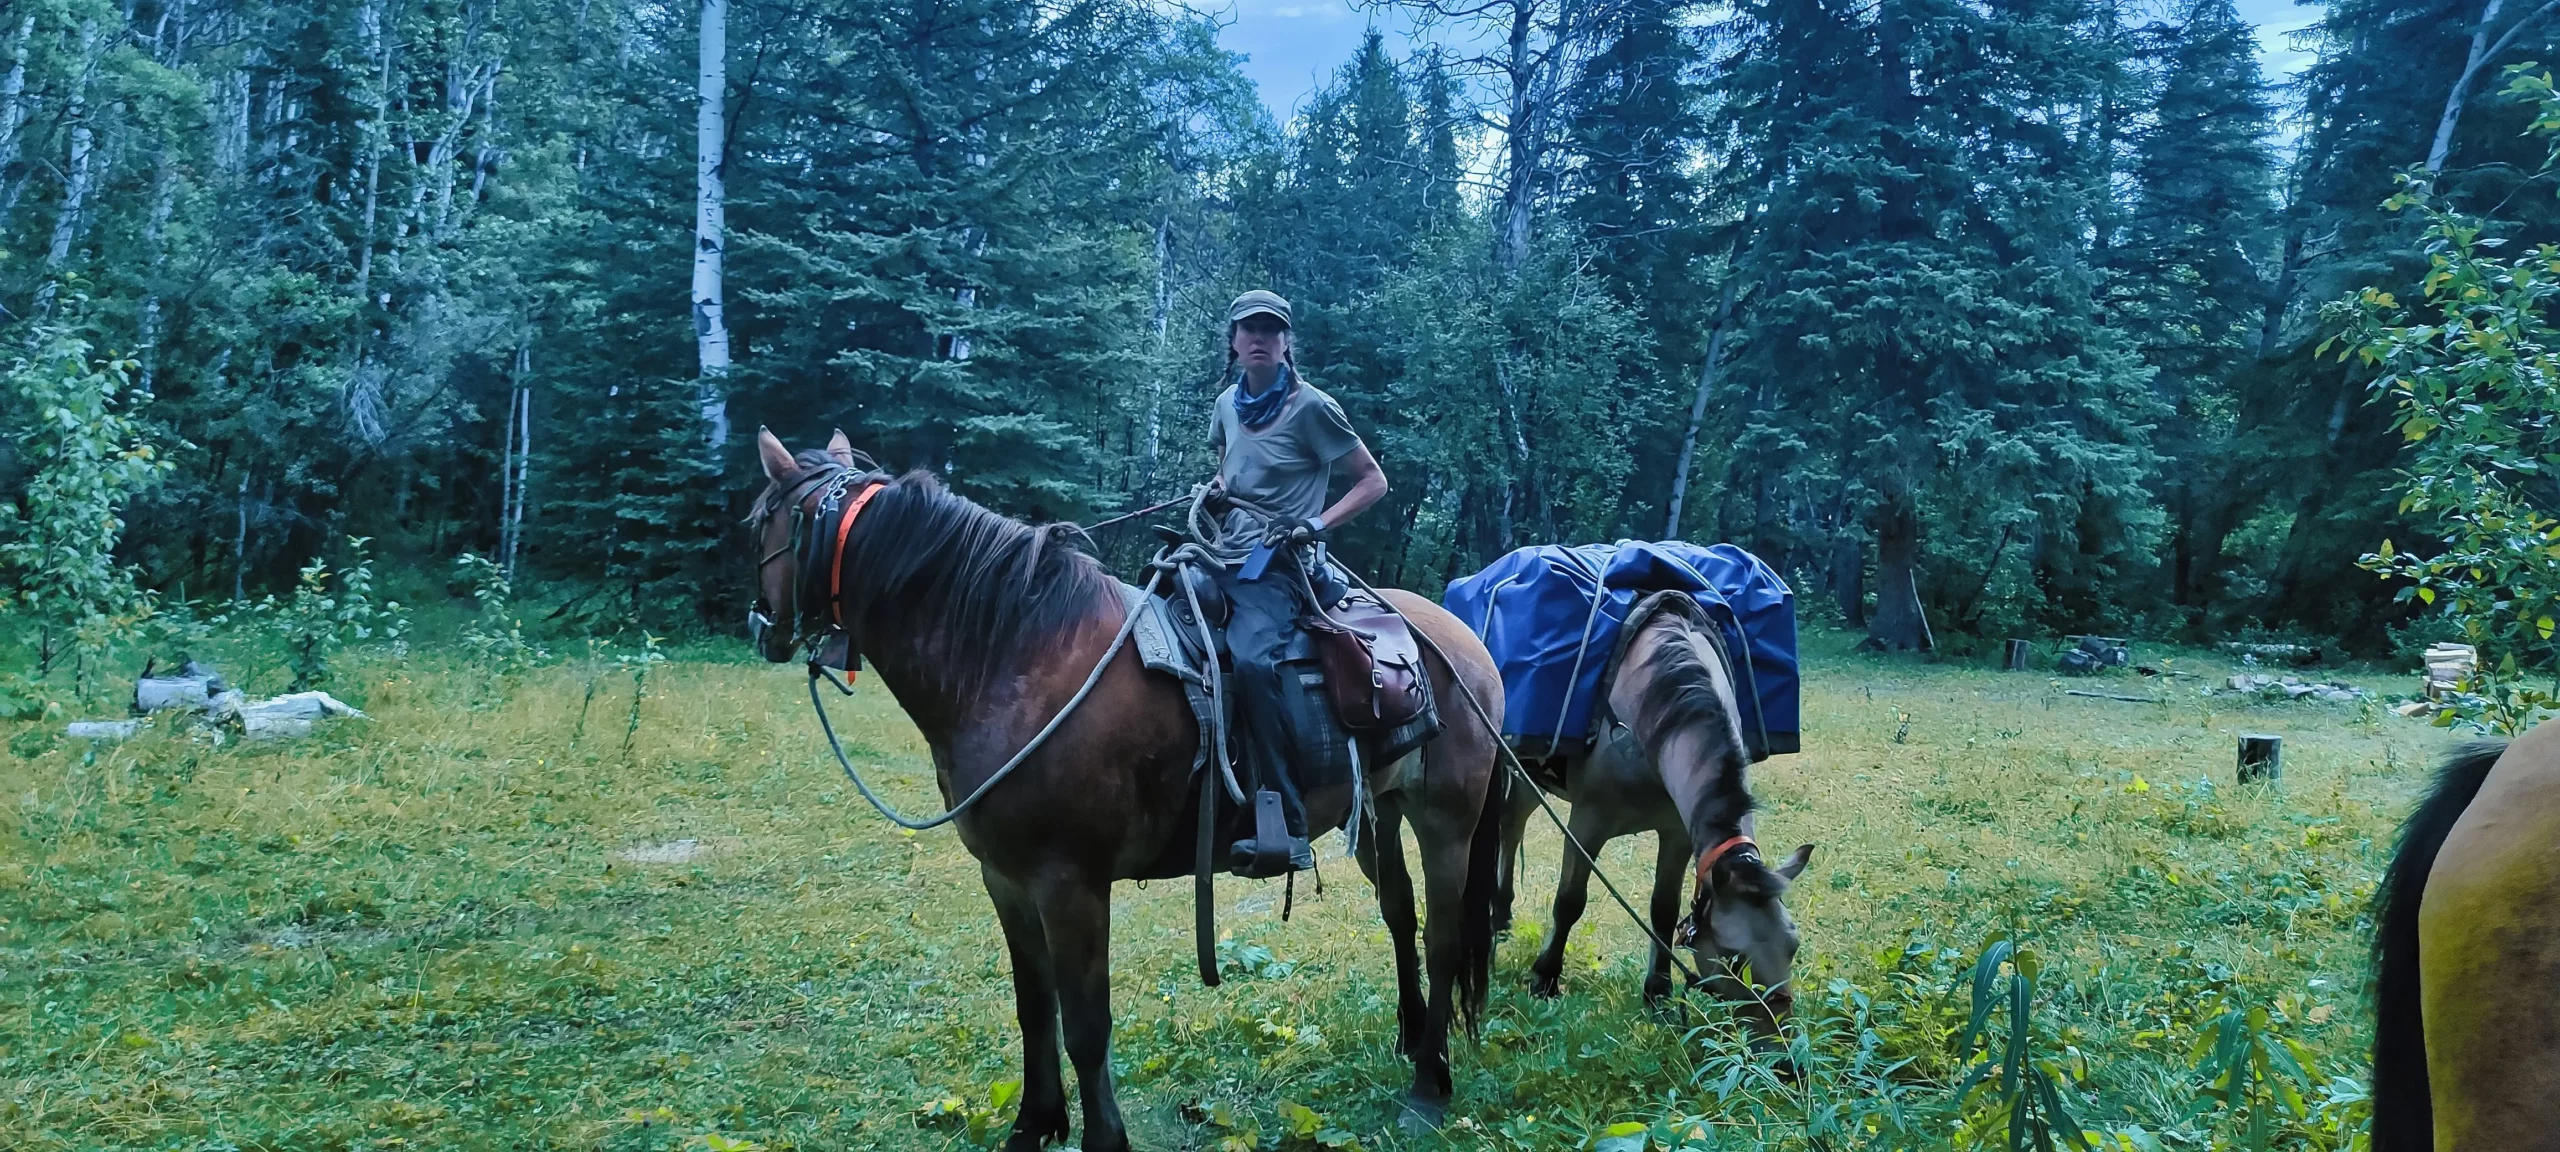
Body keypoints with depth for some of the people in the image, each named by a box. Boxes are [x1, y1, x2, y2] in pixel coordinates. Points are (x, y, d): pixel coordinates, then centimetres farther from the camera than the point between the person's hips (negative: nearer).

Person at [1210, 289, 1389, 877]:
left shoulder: (1311, 407, -4)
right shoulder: (1229, 403, 14)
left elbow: (1373, 481, -1)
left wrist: (1316, 526, -13)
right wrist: (1213, 492, 10)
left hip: (1281, 563, -8)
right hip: (1230, 553, 8)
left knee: (1250, 658, -34)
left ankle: (1285, 827, -34)